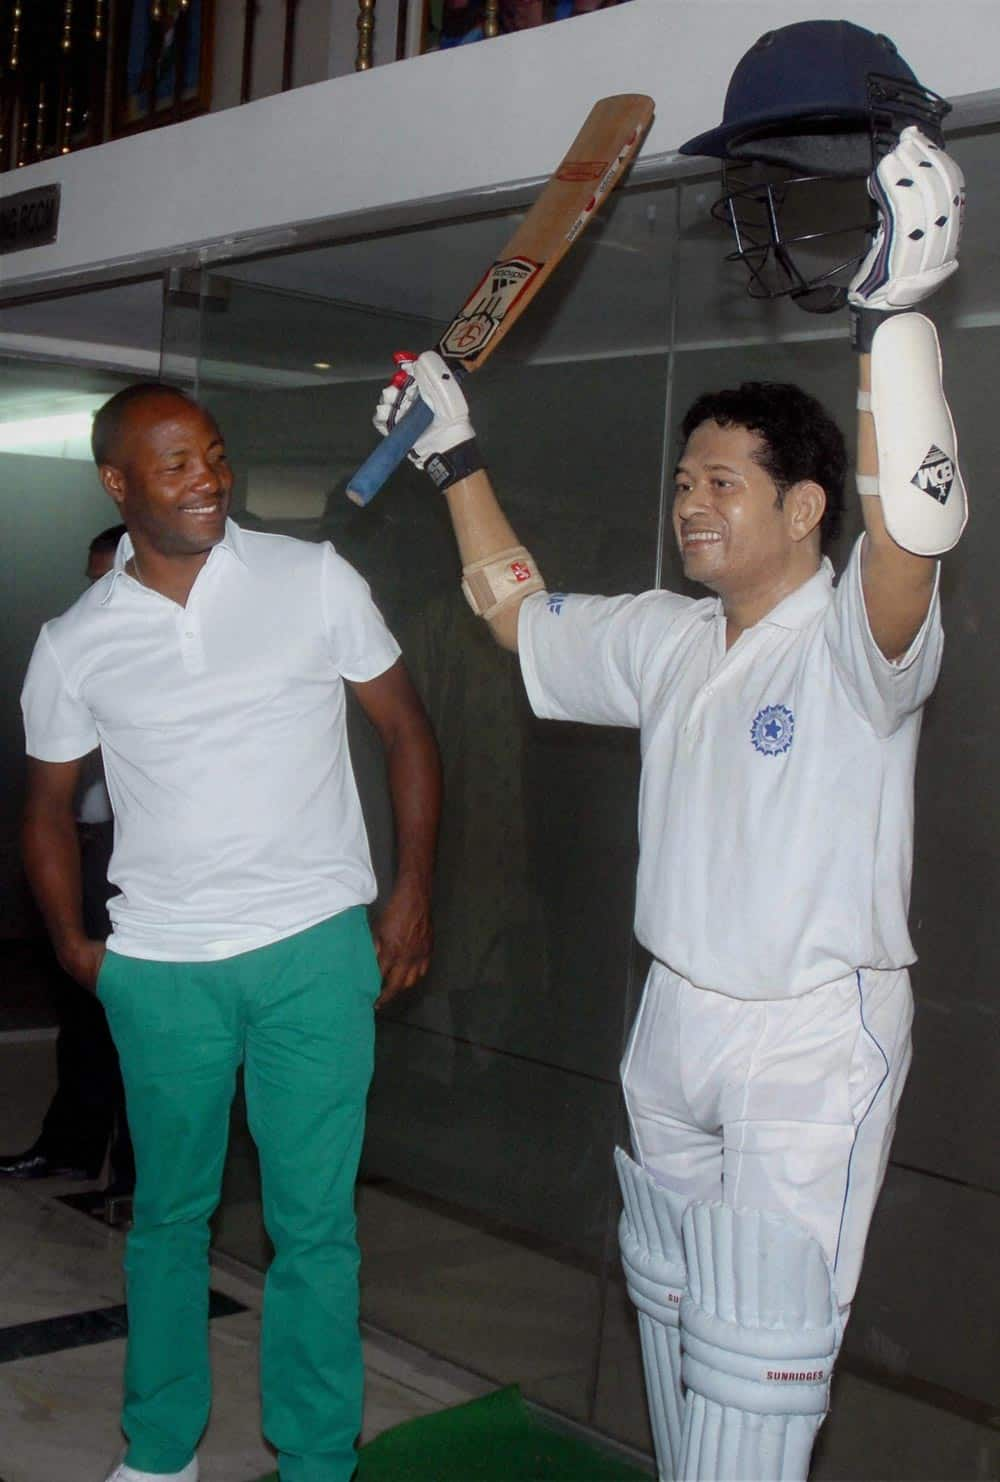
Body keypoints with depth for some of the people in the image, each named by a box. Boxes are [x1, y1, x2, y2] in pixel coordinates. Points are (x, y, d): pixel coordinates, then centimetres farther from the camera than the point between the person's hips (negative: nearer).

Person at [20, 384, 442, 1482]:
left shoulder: (313, 579, -2)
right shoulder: (75, 644, 2)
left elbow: (406, 733, 4)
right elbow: (47, 804, 15)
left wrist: (411, 895, -1)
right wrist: (72, 945, 7)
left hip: (316, 946, -1)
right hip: (160, 967, 2)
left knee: (314, 1223, 3)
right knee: (168, 1214, 14)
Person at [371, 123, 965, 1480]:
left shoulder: (852, 640, -16)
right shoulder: (668, 641, 6)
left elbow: (914, 528, -39)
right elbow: (521, 614, 21)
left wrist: (898, 310, -45)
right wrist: (457, 461, 17)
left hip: (814, 1039, -8)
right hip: (675, 1019, 8)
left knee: (755, 1353, -2)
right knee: (670, 1306, 20)